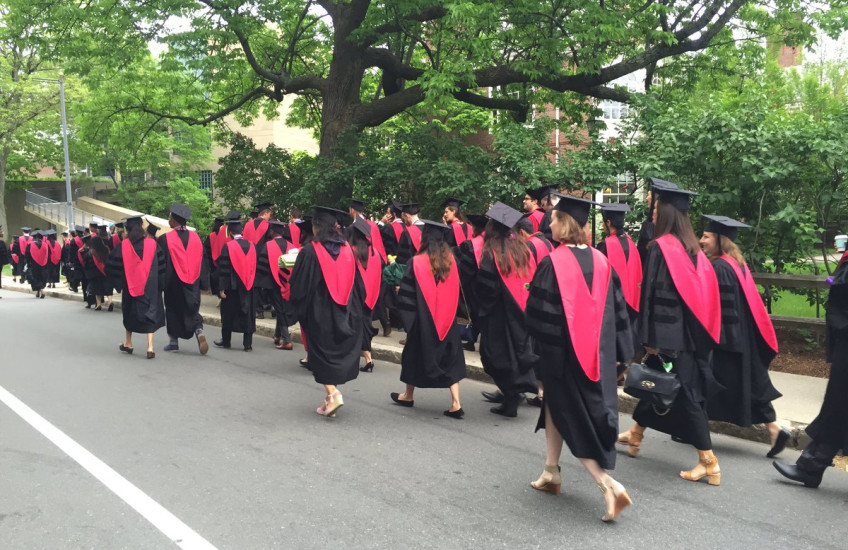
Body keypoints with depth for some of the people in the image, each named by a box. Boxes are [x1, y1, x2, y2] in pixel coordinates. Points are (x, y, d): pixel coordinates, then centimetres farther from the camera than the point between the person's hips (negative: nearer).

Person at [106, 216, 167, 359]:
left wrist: (118, 282, 13)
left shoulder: (123, 246, -6)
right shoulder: (152, 244, -6)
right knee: (150, 314, 2)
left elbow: (111, 264, -1)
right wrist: (161, 284, 8)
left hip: (130, 285, 1)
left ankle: (128, 344, 32)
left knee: (129, 314, 19)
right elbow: (161, 265, -2)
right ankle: (150, 347, -9)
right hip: (149, 286, -1)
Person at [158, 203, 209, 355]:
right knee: (191, 310, 11)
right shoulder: (195, 237, 0)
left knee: (173, 311, 12)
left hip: (173, 283, -3)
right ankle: (199, 331, -15)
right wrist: (203, 282, 11)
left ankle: (173, 342, 17)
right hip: (193, 283, 3)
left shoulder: (165, 239, -11)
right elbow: (202, 261, 4)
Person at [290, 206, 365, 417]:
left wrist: (300, 310, 8)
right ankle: (331, 397, 20)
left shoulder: (310, 251, -11)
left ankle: (333, 394, -10)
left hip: (319, 311, -4)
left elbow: (299, 285, -8)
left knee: (321, 353, 5)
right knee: (338, 351, 14)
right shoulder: (347, 250, 2)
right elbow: (358, 284, 8)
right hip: (344, 313, 5)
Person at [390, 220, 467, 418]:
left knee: (416, 355, 15)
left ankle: (408, 396, 31)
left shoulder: (416, 262, -13)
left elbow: (406, 293, -9)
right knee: (450, 358, 7)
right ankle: (456, 403, -2)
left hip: (423, 320, -3)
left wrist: (406, 316, 3)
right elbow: (455, 291, 9)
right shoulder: (451, 261, -1)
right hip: (447, 320, 3)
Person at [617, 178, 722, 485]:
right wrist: (700, 336, 19)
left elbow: (653, 294, -15)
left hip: (670, 334, -8)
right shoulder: (693, 248, 9)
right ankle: (635, 435, 36)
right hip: (692, 332, 8)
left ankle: (710, 465, 2)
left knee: (685, 394, -2)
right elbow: (703, 291, 13)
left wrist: (650, 339, -13)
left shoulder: (660, 247, -13)